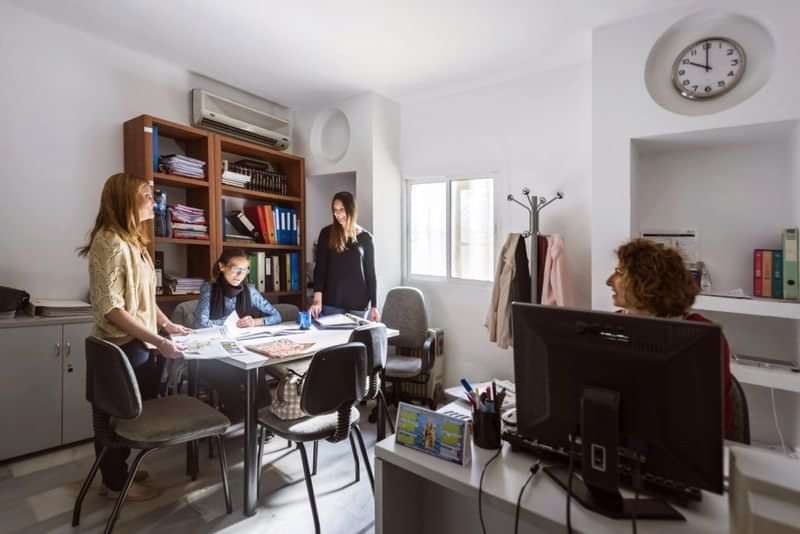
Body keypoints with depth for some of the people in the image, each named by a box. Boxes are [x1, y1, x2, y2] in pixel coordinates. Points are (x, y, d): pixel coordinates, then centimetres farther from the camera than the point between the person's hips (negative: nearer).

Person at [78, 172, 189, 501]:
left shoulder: (132, 240, 9)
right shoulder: (110, 242, -20)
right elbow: (111, 309, -24)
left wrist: (166, 324, 11)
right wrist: (158, 341, -24)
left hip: (138, 345, 9)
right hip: (122, 348, -9)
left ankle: (117, 471, 41)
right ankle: (116, 483, 31)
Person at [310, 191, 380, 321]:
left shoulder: (365, 237, 2)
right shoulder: (326, 234, 2)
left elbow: (370, 272, 4)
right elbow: (319, 267, -1)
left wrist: (374, 306, 0)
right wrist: (317, 299, -14)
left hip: (358, 303, 0)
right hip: (331, 302, 0)